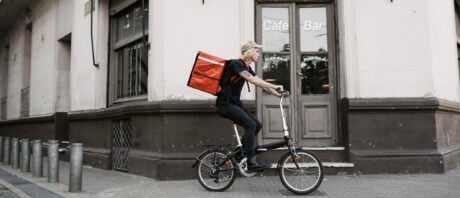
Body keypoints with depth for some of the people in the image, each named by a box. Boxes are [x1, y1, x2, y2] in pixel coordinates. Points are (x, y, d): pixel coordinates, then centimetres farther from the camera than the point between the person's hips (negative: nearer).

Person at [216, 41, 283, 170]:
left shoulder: (247, 68, 14)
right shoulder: (236, 64, -14)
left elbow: (260, 83, 10)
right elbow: (253, 80, -26)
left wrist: (277, 93, -1)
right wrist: (274, 86, -26)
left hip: (235, 103, 9)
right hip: (225, 104, -9)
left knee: (257, 125, 4)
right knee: (250, 124, -23)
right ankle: (251, 161, -20)